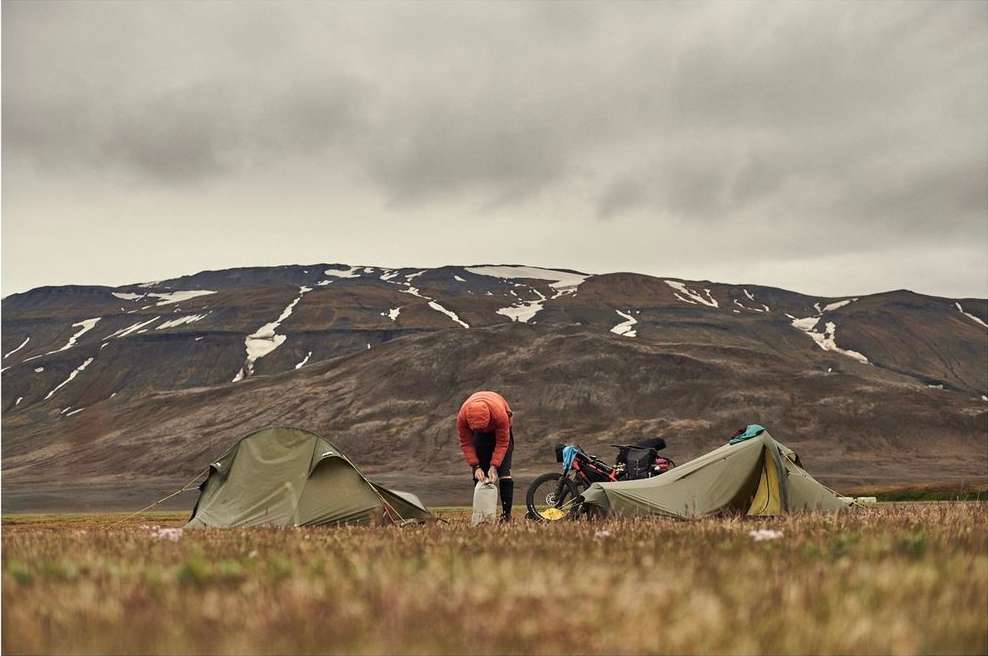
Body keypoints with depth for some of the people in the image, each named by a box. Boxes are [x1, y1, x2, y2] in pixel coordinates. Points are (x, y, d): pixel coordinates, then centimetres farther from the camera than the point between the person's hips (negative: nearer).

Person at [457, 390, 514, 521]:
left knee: (504, 471, -15)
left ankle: (507, 514, -15)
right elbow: (466, 443, -22)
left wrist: (494, 466, -35)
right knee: (480, 474, -8)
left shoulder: (500, 414, -43)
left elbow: (502, 443, -30)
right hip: (481, 436, 3)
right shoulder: (462, 417, -36)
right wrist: (476, 467, -28)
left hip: (500, 430, -3)